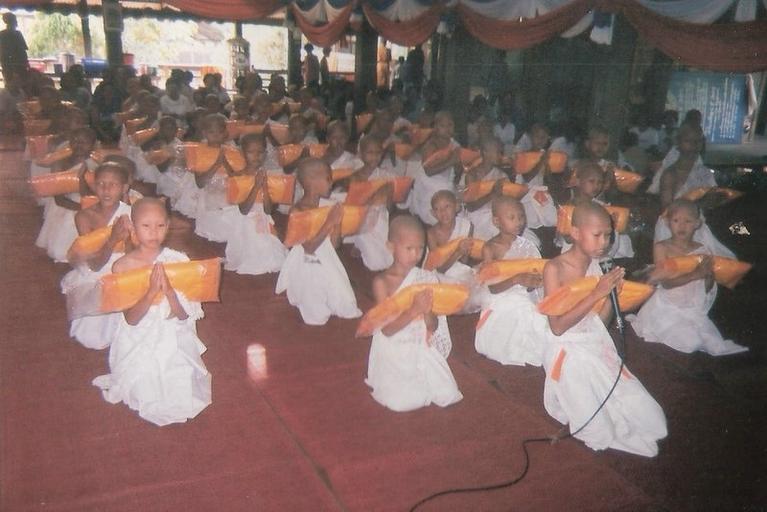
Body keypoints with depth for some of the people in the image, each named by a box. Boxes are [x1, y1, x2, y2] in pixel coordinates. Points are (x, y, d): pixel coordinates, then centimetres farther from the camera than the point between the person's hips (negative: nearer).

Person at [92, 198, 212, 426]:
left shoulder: (177, 261, -6)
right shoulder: (122, 266, -8)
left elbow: (183, 315, -8)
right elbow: (130, 319, -12)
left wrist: (168, 290, -26)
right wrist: (151, 293, -28)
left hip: (174, 341, 1)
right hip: (138, 345, 0)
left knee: (182, 392, -12)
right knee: (147, 392, -12)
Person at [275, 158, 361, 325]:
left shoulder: (329, 205, -4)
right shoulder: (297, 211, -17)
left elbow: (334, 244, 0)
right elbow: (309, 247, -24)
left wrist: (338, 221, -17)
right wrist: (329, 222, -28)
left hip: (329, 263, 5)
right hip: (307, 267, -4)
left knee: (346, 305, -2)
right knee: (317, 315, 3)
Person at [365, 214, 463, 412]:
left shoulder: (427, 278, -2)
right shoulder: (382, 281, -9)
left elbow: (433, 327, -2)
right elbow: (387, 329, -16)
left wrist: (428, 312, -25)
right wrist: (414, 310, -30)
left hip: (422, 349, 3)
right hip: (394, 353, -3)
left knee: (447, 395, -11)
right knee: (403, 403, -19)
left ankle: (418, 384, 17)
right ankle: (389, 383, 13)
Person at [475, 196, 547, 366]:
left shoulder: (525, 245, 1)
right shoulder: (490, 248, -9)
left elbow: (529, 287, 4)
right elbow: (493, 287, -15)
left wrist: (534, 282, -21)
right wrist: (517, 279, -32)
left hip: (526, 302, 4)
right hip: (501, 305, -3)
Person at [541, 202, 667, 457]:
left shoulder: (598, 265, 1)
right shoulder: (555, 268, -14)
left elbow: (601, 323, 6)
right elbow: (557, 326, -20)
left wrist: (612, 293, -11)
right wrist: (597, 293, -24)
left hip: (597, 349, 6)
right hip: (568, 352, -6)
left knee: (649, 417, -2)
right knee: (600, 432, -9)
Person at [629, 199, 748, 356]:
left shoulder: (702, 251, 2)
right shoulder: (662, 247, -8)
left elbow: (708, 289, 5)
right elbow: (666, 282, -17)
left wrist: (708, 275, -18)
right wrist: (695, 274, -29)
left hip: (693, 309, 4)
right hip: (668, 308, -3)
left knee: (716, 346, -10)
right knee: (690, 343, -18)